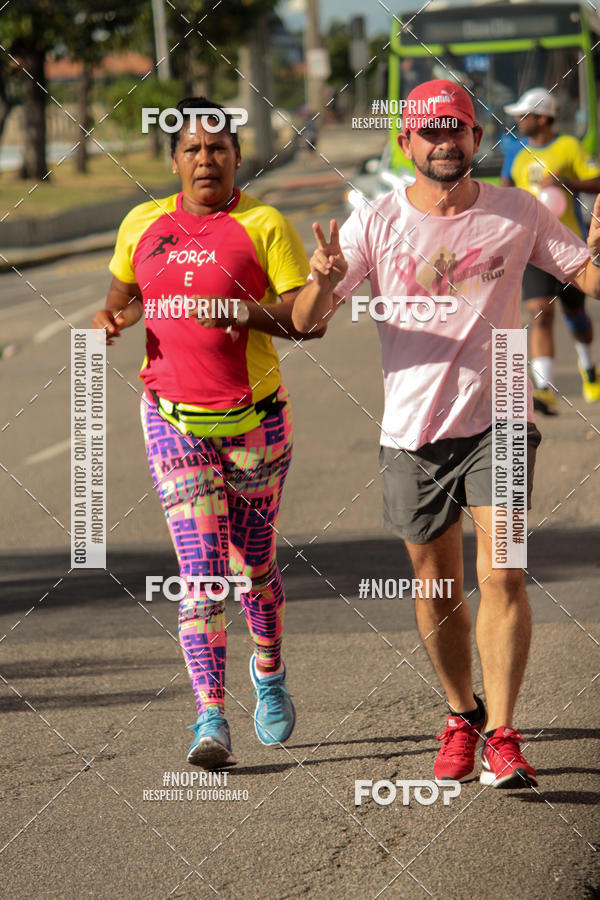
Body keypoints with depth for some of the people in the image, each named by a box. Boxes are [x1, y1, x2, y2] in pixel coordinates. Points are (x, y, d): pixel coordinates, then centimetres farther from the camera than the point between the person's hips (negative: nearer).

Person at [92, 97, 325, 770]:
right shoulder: (142, 226, 6)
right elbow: (121, 294, 23)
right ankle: (211, 721, -13)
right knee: (202, 574, -10)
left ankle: (268, 673, 42)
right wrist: (109, 320, 1)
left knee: (253, 563, 14)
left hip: (254, 418, -1)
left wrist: (249, 314, -26)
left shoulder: (264, 227, -5)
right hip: (173, 417, 1)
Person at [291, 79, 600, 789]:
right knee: (437, 587, 10)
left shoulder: (517, 213, -1)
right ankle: (462, 717, 30)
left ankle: (501, 737, -13)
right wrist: (323, 284, -27)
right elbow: (303, 322, -4)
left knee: (501, 576, -14)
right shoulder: (375, 223, -2)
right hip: (413, 431, 1)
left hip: (499, 421, -1)